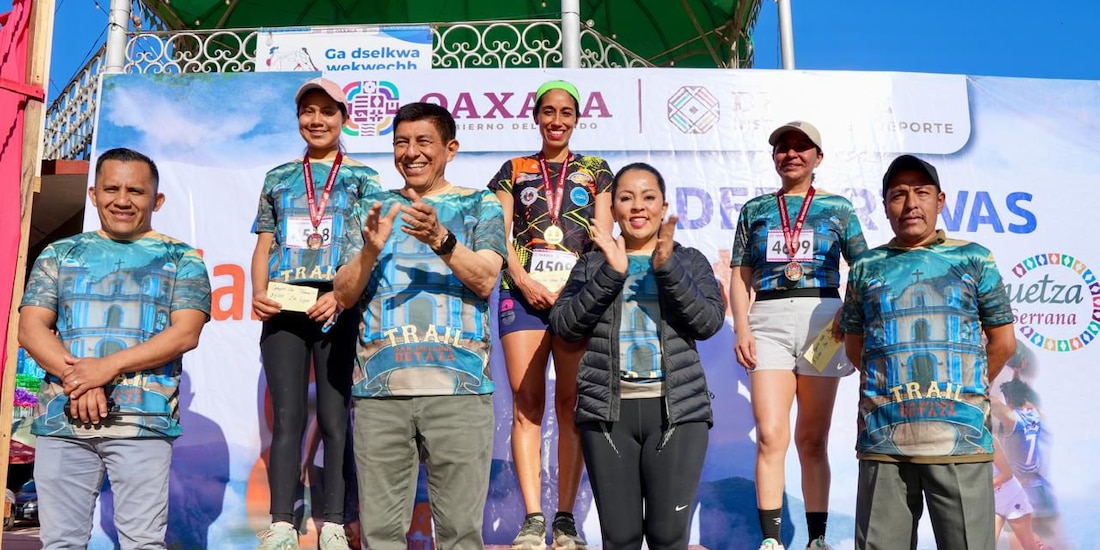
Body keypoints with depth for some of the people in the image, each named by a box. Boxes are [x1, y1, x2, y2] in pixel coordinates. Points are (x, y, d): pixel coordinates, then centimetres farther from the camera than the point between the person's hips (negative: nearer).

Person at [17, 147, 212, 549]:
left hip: (143, 421, -2)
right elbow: (31, 329, 6)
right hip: (62, 419, 2)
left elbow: (185, 333, -4)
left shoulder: (181, 259, 8)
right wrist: (75, 377, -12)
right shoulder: (60, 254, 15)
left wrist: (109, 366, -15)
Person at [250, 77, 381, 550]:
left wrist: (342, 296, -14)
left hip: (339, 311, -2)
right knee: (287, 417, 0)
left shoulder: (362, 179, 8)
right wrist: (258, 292, -3)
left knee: (335, 417, -2)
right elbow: (264, 246, 15)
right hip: (284, 309, 2)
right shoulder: (279, 178, 17)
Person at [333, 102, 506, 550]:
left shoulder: (480, 206, 11)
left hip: (458, 385, -2)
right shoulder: (373, 209, 18)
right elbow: (344, 295, 11)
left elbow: (485, 279, -4)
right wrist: (371, 249, -8)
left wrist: (441, 239, -19)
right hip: (379, 386, 2)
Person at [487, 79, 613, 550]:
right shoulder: (514, 171, 16)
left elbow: (604, 237, 7)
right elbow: (499, 236, 7)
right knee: (526, 403, -7)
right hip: (523, 292, 0)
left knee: (571, 404, -1)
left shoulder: (595, 171, 16)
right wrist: (523, 279, -9)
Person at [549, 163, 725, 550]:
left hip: (677, 409, -1)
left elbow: (709, 322, -4)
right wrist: (610, 274, -11)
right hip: (606, 410, 1)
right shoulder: (592, 263, 13)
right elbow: (563, 326, 0)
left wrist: (667, 268, -15)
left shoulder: (690, 261, 11)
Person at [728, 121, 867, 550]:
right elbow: (740, 277, 10)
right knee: (771, 436, -10)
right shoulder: (755, 209, 13)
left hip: (821, 318, 0)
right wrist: (741, 329, -3)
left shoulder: (838, 208, 11)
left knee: (813, 439, 6)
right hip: (768, 321, 0)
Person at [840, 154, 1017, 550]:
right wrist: (892, 390, 10)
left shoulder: (973, 260, 8)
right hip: (883, 441, 1)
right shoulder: (867, 267, 11)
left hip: (960, 439, -1)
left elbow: (1003, 341, 11)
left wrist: (964, 394, 12)